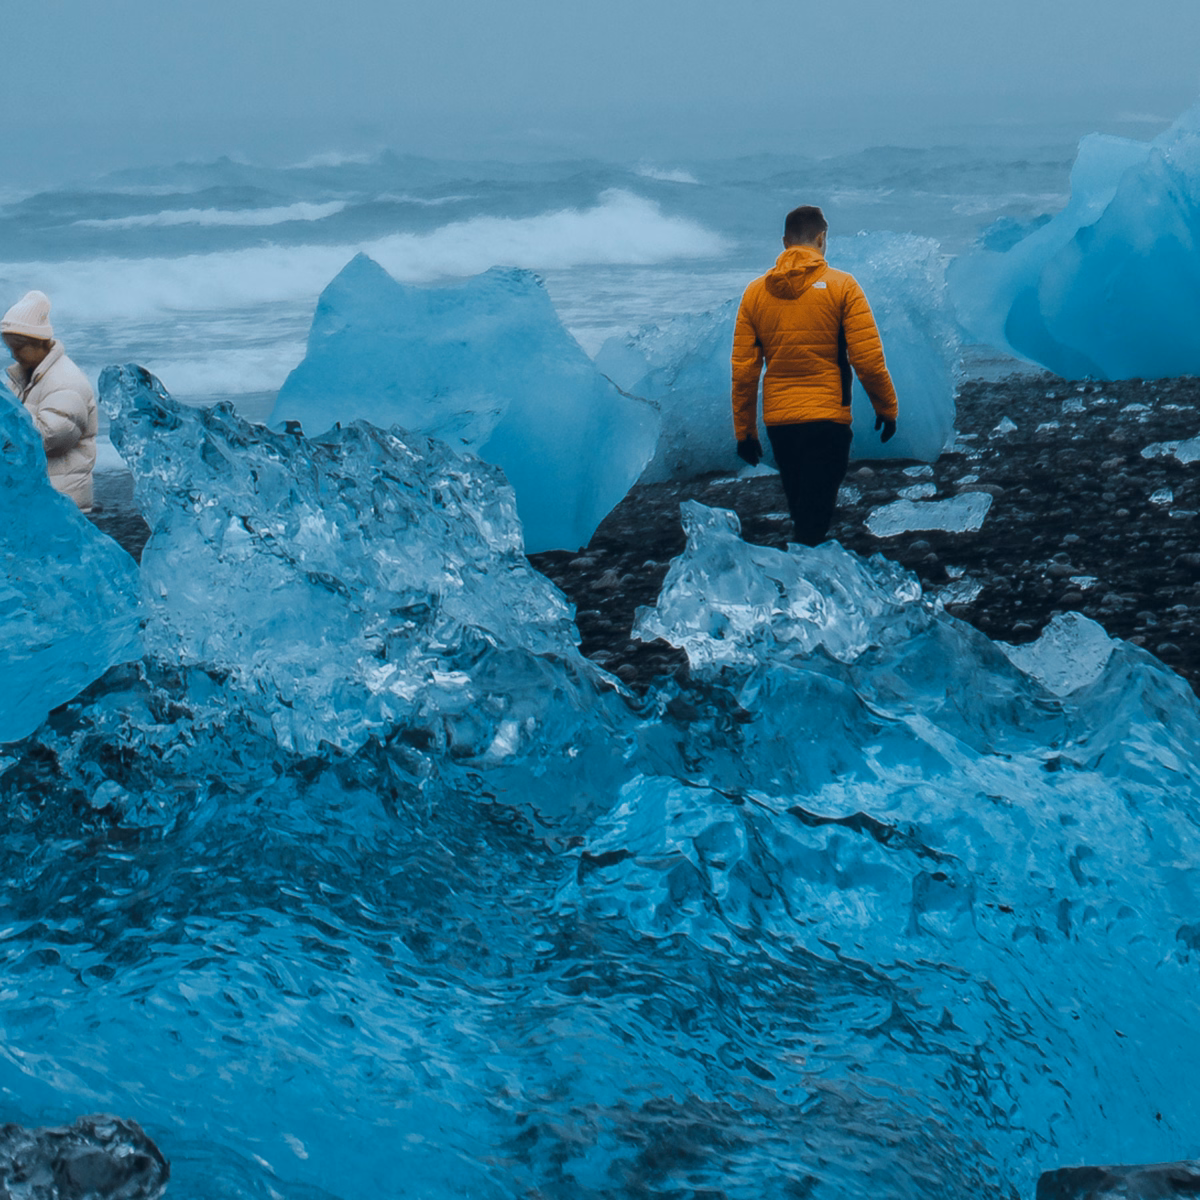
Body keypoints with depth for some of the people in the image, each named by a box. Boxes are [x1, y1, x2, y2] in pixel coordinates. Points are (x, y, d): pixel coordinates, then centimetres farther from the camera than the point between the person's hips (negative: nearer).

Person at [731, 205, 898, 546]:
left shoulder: (755, 292, 4)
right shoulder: (841, 286, -6)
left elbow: (743, 371, 4)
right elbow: (868, 360, -9)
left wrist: (744, 431, 12)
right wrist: (887, 407, 5)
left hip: (777, 422, 4)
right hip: (826, 420, -4)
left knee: (800, 514, 21)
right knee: (814, 521, -5)